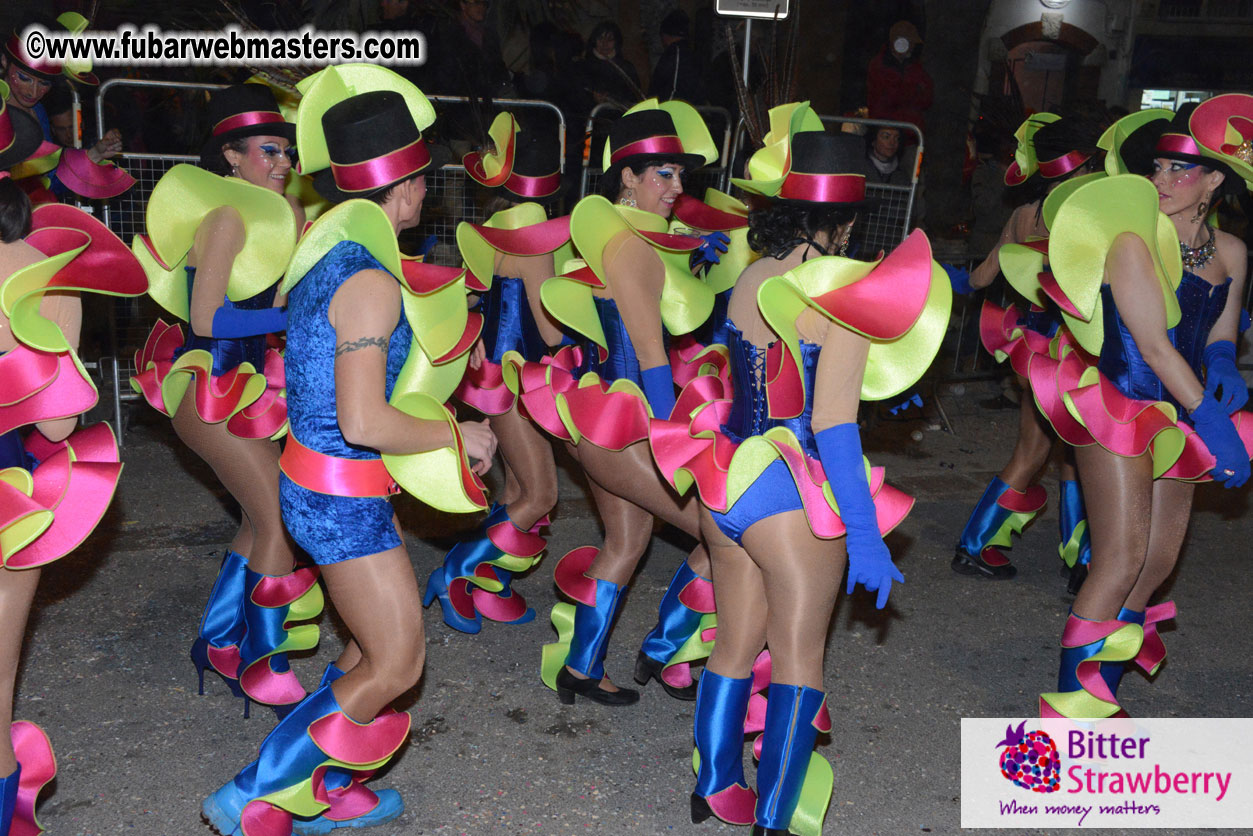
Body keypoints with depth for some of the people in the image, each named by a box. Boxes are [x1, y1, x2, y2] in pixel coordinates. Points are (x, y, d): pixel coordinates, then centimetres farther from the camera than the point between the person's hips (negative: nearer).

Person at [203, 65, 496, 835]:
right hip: (344, 499, -9)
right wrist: (460, 436, -15)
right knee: (395, 665, 3)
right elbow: (364, 421, -28)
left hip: (320, 480, 9)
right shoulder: (372, 281, -23)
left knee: (381, 639, 20)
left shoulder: (333, 249, 6)